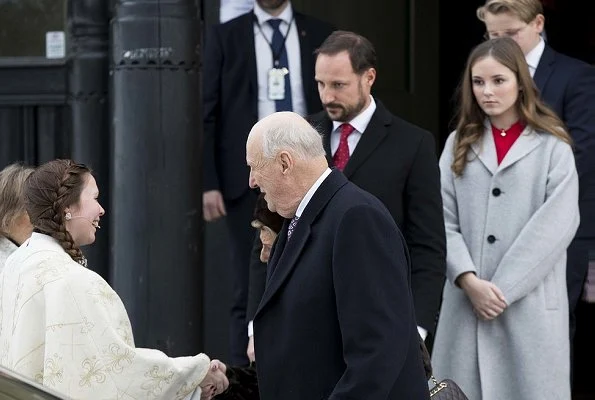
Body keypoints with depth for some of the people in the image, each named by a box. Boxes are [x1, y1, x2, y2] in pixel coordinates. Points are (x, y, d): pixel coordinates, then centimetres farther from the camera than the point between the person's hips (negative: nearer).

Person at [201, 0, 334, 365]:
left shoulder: (320, 36, 8)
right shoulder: (226, 37, 6)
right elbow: (209, 113, 3)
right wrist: (210, 183, -4)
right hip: (250, 180, -1)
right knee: (250, 291, 1)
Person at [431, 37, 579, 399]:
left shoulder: (552, 146, 1)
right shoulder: (459, 144, 13)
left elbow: (556, 225, -7)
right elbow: (444, 221, 5)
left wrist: (502, 289, -11)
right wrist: (469, 280, -10)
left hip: (530, 304, -3)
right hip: (466, 300, 3)